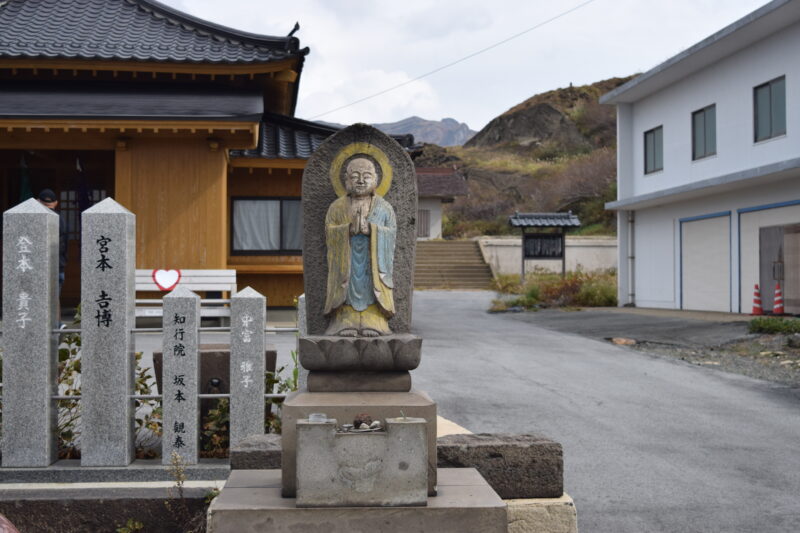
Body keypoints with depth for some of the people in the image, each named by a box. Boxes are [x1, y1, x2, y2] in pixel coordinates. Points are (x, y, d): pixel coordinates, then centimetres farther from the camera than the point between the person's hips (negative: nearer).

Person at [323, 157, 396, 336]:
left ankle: (373, 322, -9)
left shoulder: (384, 207, 10)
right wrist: (350, 228, -17)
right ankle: (346, 321, -12)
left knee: (370, 288, -13)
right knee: (349, 288, -14)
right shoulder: (337, 207, 11)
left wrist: (370, 229, -16)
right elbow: (330, 233, -1)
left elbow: (391, 233, -1)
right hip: (346, 263, 0)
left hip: (373, 263, 0)